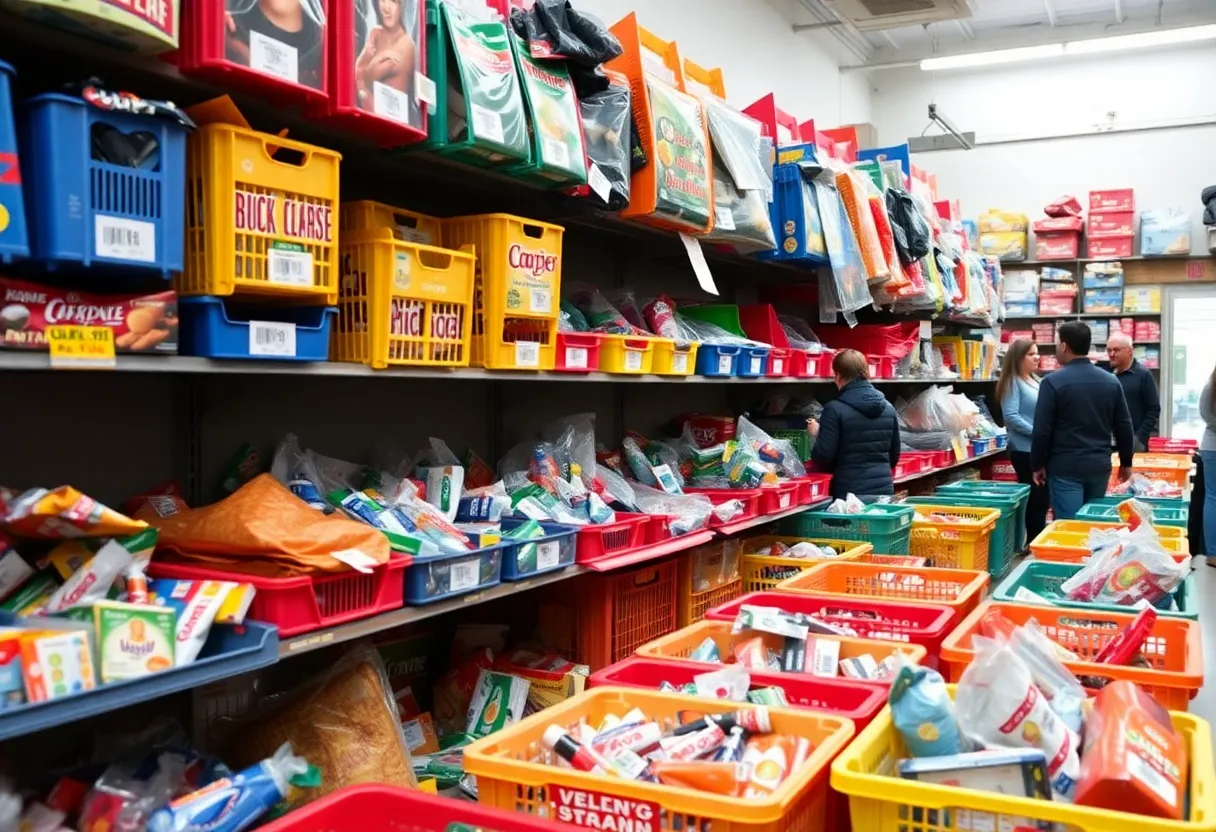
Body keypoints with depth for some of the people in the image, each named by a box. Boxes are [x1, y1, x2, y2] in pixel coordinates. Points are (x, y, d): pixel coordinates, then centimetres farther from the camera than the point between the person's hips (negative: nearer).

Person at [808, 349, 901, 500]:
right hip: (885, 491, 5)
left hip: (850, 494, -5)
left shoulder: (835, 409, -11)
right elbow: (894, 456, 14)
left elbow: (823, 457, -12)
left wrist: (816, 434, 5)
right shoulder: (888, 407, 8)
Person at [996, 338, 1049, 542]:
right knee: (1034, 499, -2)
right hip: (1026, 450, -8)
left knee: (1041, 499, 13)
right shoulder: (1013, 382, -10)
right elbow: (1011, 417, -20)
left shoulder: (1035, 381, 14)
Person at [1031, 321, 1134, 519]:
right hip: (1100, 466, 5)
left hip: (1065, 467, -5)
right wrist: (1126, 462, 20)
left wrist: (1037, 465, 0)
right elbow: (1124, 426, 10)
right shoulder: (1111, 381, 6)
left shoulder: (1053, 382, -11)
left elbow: (1042, 429, -10)